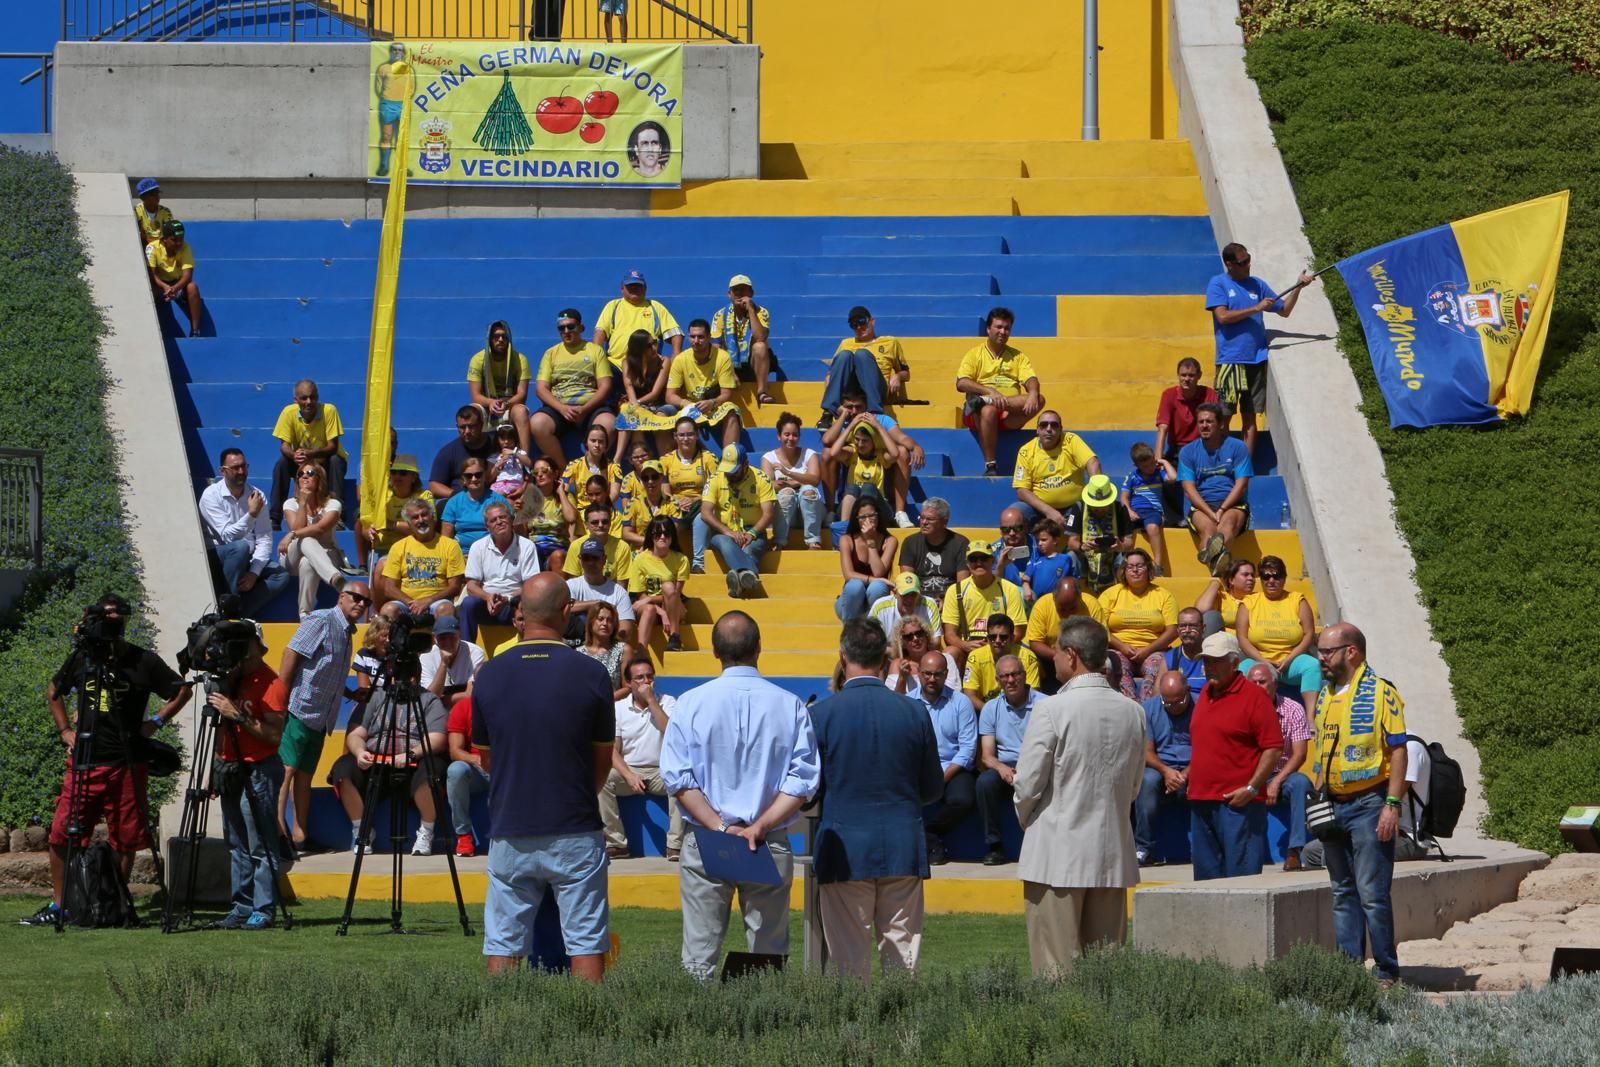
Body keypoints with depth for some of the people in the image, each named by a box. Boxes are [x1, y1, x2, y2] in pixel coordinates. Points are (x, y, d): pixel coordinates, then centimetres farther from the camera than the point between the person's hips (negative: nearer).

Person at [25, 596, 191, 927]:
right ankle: (57, 905, 7)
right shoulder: (81, 658, 7)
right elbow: (54, 691, 24)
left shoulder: (143, 661, 0)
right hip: (83, 762, 2)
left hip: (127, 765, -2)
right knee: (61, 834, -2)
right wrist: (64, 730, 14)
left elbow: (181, 691, 10)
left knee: (125, 842, 2)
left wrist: (157, 722, 0)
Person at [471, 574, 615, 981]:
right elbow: (603, 760, 4)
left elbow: (486, 758, 10)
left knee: (504, 943, 7)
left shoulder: (490, 675, -2)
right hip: (575, 832, -2)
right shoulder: (590, 674, -7)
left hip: (510, 833, 2)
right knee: (586, 940, 3)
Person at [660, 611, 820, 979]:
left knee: (700, 959, 4)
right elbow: (803, 780, -5)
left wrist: (720, 827, -10)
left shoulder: (691, 704, -2)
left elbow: (677, 778, -7)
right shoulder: (790, 706, -1)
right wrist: (759, 827, -8)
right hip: (772, 846, 1)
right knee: (770, 958, 5)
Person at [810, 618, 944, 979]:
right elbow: (933, 788, 7)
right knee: (902, 956, 8)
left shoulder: (821, 715, -9)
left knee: (849, 961, 3)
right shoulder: (914, 713, -2)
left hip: (845, 853, -2)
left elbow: (807, 790, -3)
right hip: (903, 851, 2)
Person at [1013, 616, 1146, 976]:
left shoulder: (1052, 710, -13)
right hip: (1113, 855, 5)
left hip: (1058, 854, -5)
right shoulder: (1132, 712, 5)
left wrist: (1027, 821, 11)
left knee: (1056, 969, -3)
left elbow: (1028, 784, -9)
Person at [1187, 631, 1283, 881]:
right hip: (1201, 802, 8)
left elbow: (1274, 747, -12)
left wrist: (1251, 788, -16)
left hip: (1237, 803, -8)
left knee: (1240, 874, -7)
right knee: (1206, 874, 11)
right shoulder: (1205, 694, 16)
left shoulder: (1252, 696, -7)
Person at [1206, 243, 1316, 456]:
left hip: (1256, 359, 4)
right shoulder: (1217, 284, 0)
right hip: (1230, 360, -4)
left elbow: (1284, 310, 19)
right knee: (1224, 416, -6)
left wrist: (1298, 287, 5)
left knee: (1250, 416, 5)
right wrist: (1256, 308, -12)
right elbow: (1222, 316, -12)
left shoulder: (1257, 284, 14)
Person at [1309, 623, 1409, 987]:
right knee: (1343, 893, 9)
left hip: (1369, 804, -7)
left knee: (1372, 893, -8)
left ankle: (1387, 971, -2)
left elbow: (1398, 750, -10)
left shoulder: (1380, 692, -8)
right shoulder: (1326, 696, 14)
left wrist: (1392, 804, -17)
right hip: (1334, 807, 7)